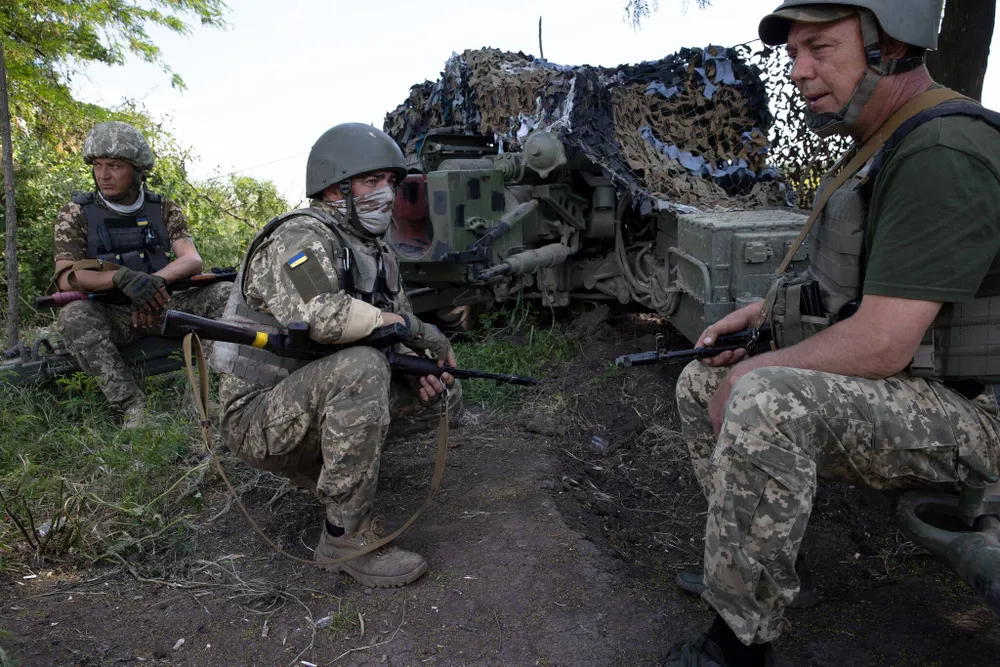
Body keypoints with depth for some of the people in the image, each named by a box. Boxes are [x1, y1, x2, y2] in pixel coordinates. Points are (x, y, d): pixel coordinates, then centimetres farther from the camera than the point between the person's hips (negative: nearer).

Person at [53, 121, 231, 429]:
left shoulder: (164, 209, 5)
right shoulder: (75, 214, -1)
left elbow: (193, 261, -7)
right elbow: (65, 278, -12)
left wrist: (155, 279, -27)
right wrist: (121, 277, -30)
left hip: (159, 308, 2)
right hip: (111, 316, -2)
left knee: (224, 294, -19)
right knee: (74, 315, -35)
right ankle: (133, 405, -34)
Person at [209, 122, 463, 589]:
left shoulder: (377, 252, 10)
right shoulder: (300, 238, -18)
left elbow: (400, 325, 13)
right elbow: (321, 316, -37)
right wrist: (413, 327, -26)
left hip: (316, 400, 8)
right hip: (259, 416, -8)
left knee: (442, 397, 0)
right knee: (361, 368, -36)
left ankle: (320, 464, 12)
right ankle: (346, 536, -22)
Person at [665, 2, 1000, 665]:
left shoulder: (942, 154, -23)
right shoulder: (881, 146, 9)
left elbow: (879, 344, -29)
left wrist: (750, 373, -16)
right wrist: (755, 313, 8)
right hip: (885, 387, 10)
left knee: (765, 402, -35)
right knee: (699, 384, 10)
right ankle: (773, 560, 15)